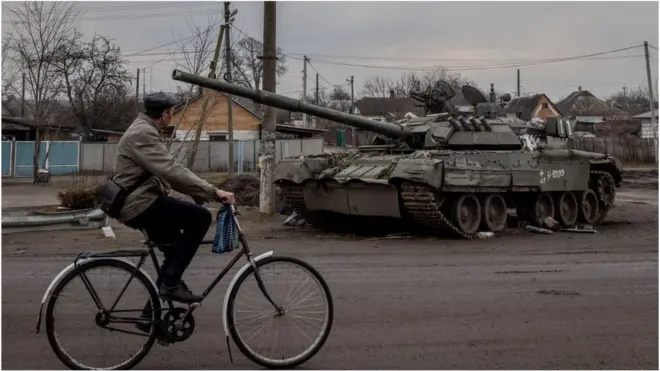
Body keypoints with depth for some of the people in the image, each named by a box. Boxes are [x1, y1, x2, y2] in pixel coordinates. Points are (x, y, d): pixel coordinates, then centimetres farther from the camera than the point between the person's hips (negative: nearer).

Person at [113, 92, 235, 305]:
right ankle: (171, 283, -14)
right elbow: (172, 171, -28)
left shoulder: (144, 131, 18)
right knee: (200, 216, -17)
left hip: (137, 204, 11)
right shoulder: (143, 133, -17)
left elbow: (166, 173, 20)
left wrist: (203, 193, 13)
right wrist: (213, 191, -28)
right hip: (140, 204, -11)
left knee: (176, 243, 23)